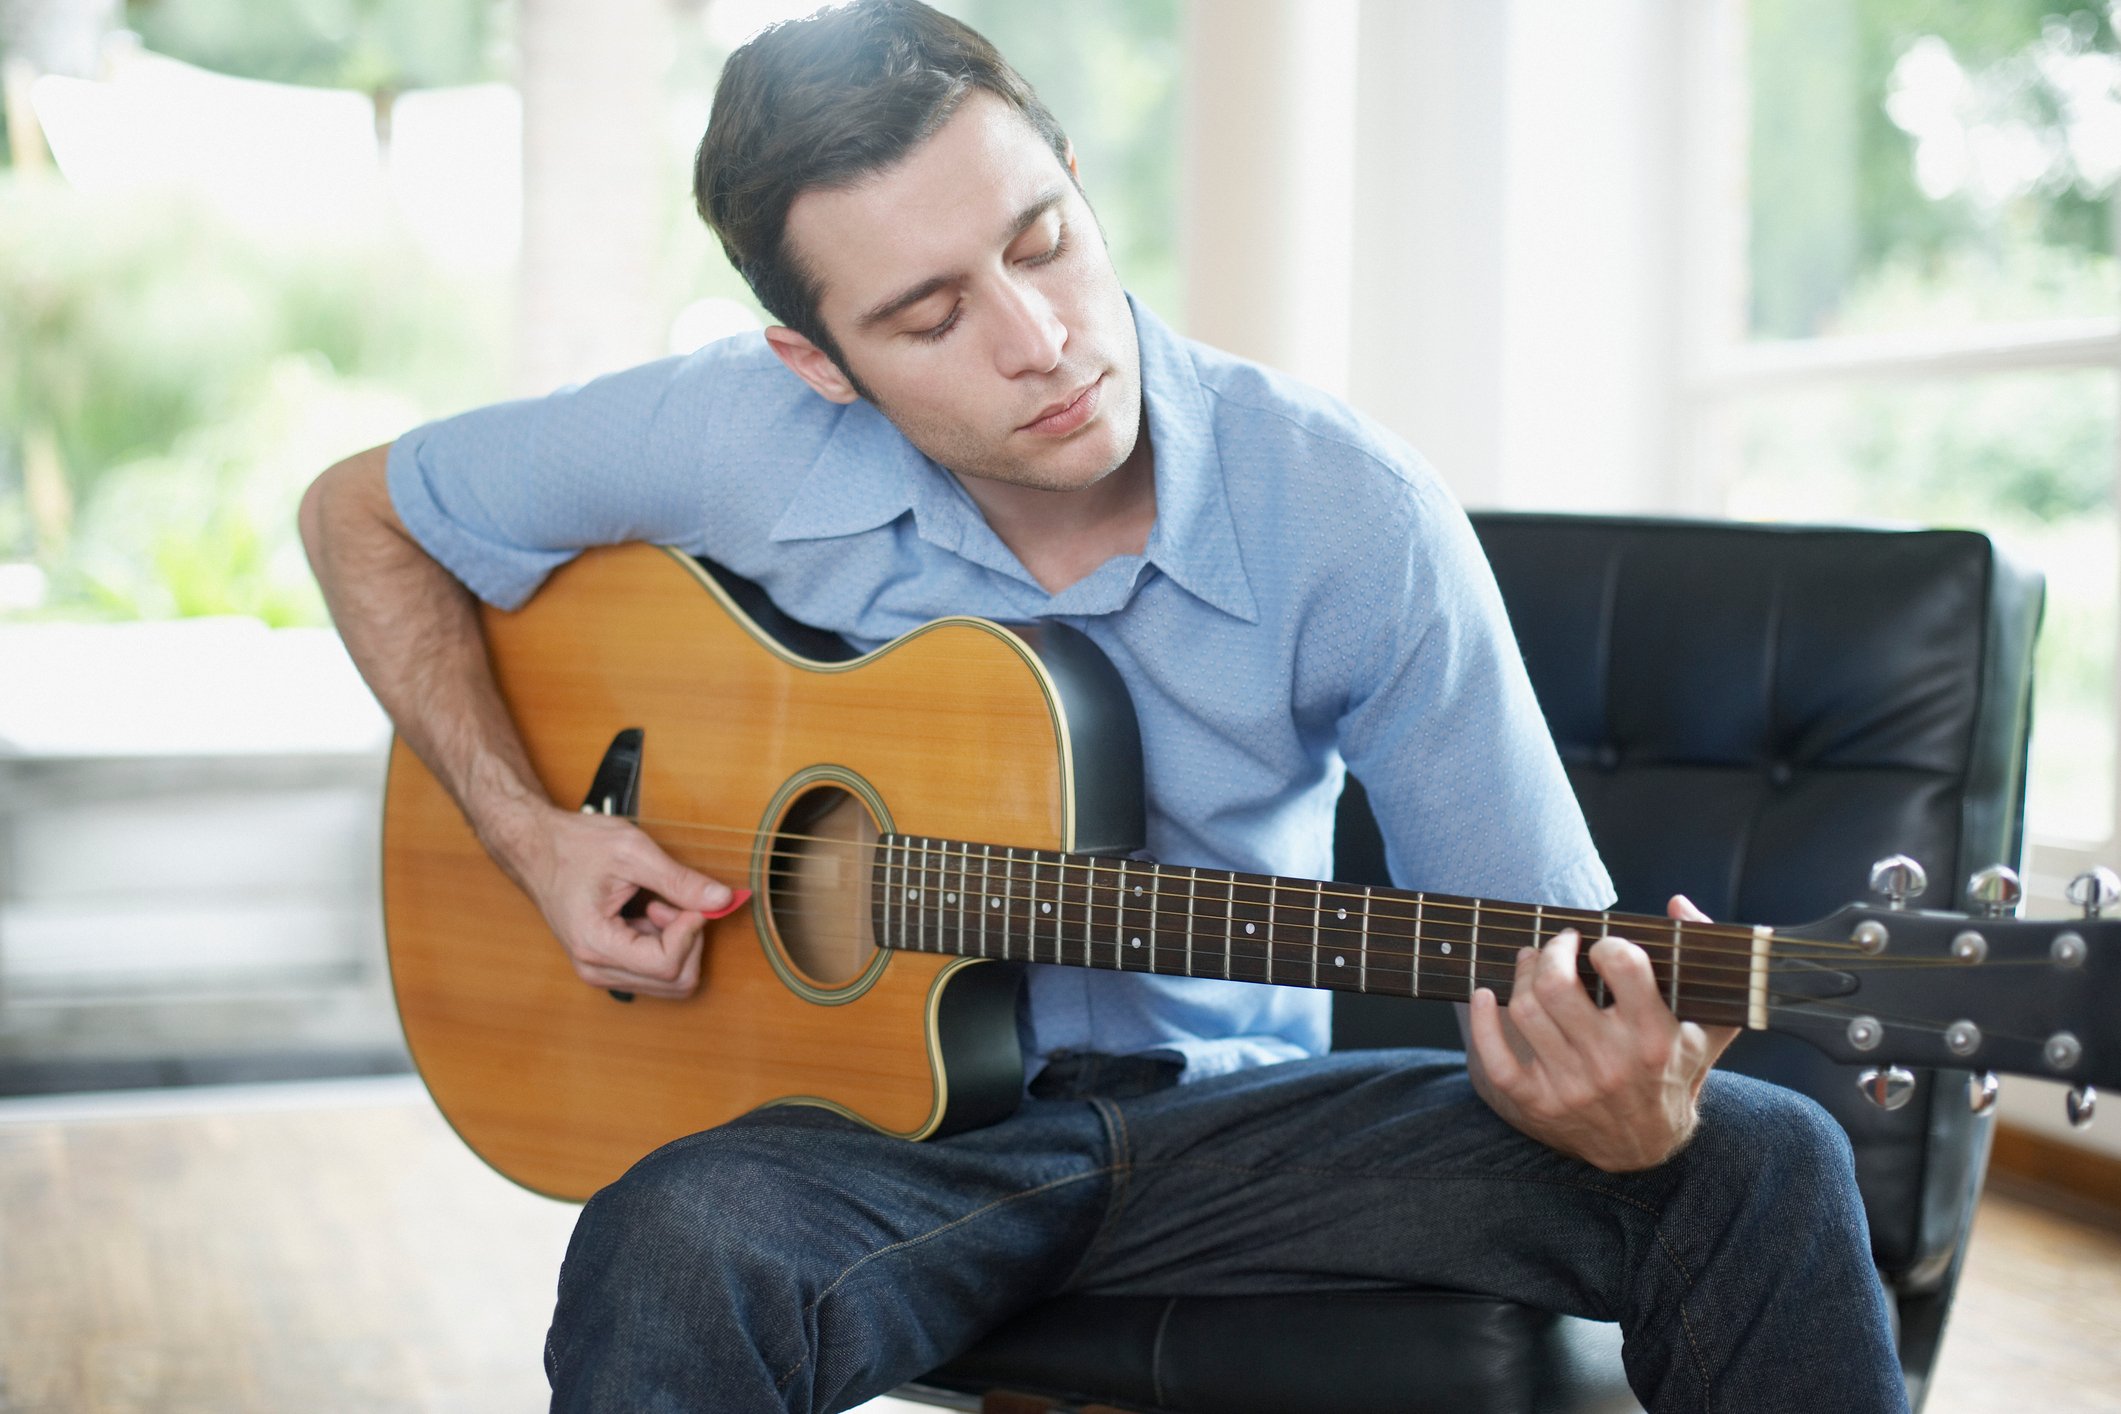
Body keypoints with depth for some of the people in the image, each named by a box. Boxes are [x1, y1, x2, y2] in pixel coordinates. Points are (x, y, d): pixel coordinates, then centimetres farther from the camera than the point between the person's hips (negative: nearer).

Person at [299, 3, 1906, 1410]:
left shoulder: (1351, 515, -12)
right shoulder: (737, 441, -10)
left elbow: (1553, 958, -9)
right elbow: (361, 513, 6)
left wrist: (1617, 1113, -34)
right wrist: (535, 836, -8)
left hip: (1234, 1112, 1)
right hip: (885, 1115, 0)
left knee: (1759, 1168, -20)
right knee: (676, 1245, -38)